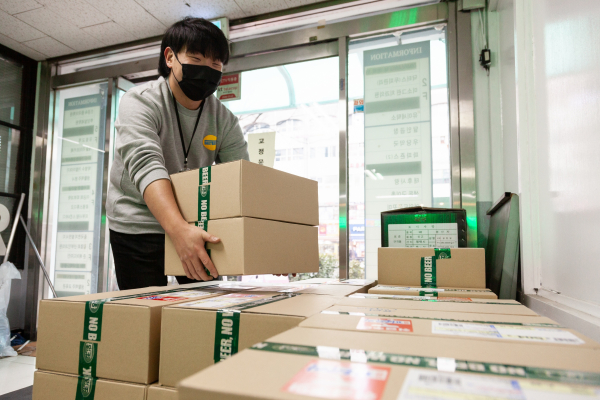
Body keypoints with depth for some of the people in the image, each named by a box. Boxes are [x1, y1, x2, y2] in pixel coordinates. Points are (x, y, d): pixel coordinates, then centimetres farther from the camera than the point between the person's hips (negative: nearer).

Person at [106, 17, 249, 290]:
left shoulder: (225, 121, -4)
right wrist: (179, 229, -48)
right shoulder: (140, 102, -15)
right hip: (138, 226, -3)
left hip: (196, 225, 4)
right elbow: (146, 166, -32)